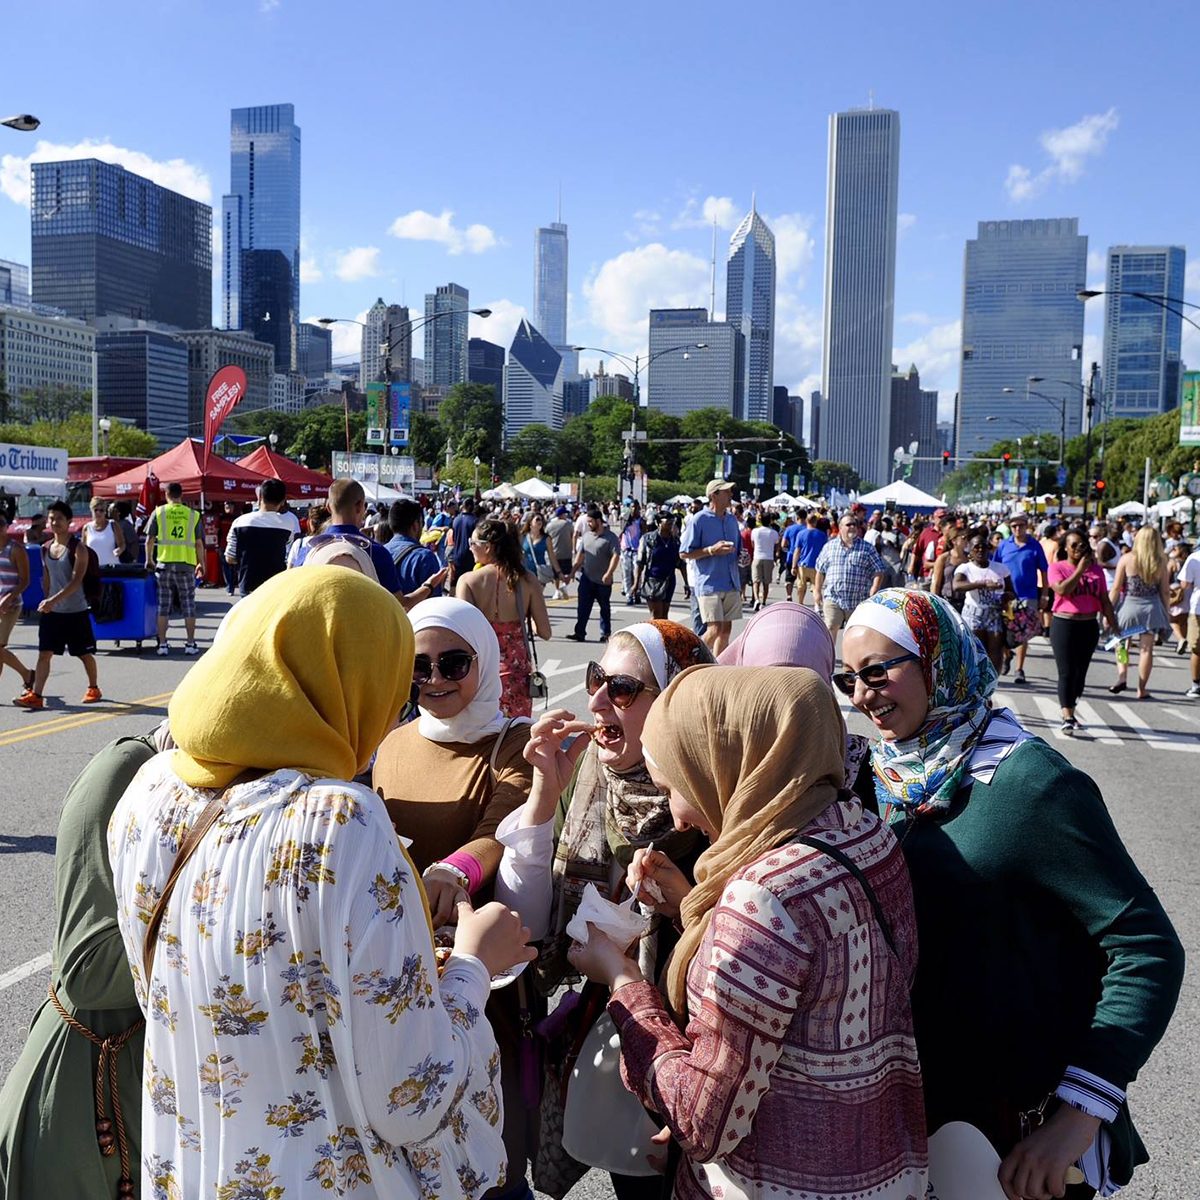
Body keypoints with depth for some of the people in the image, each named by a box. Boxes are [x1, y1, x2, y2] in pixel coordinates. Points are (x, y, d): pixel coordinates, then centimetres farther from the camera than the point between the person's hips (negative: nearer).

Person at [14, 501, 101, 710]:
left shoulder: (77, 548, -11)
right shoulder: (46, 548, 7)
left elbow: (76, 581, -20)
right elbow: (46, 580, 17)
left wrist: (54, 600, -28)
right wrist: (47, 602, 13)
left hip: (76, 611, -5)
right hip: (51, 611, 5)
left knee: (85, 653, 8)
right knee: (44, 653, -2)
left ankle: (93, 689, 25)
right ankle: (36, 695, -3)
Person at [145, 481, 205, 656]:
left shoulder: (158, 512, 1)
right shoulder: (193, 515, 2)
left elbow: (149, 539, 2)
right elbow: (199, 543, 2)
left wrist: (149, 560, 15)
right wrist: (201, 563, 13)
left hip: (164, 563, 0)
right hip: (186, 564, 0)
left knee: (163, 605, 7)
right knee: (188, 604, 7)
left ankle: (162, 644, 9)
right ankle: (190, 644, 9)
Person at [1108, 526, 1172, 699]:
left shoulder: (1127, 558, -8)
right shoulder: (1161, 562, -4)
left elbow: (1116, 588, -7)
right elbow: (1165, 591, 2)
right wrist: (1166, 613, 15)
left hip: (1128, 607, -1)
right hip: (1151, 608, 1)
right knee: (1146, 649, 8)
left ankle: (1122, 677, 2)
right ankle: (1142, 689, 13)